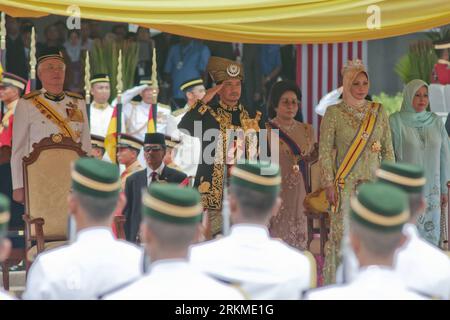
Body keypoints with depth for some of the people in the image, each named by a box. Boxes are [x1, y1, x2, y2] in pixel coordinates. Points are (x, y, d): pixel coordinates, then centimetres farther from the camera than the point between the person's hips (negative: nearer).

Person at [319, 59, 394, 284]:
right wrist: (329, 184, -8)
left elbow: (388, 150, 13)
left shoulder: (378, 112, 9)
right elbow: (325, 151, -3)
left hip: (374, 182, 3)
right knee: (342, 232, -7)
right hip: (345, 184, -3)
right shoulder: (334, 113, -1)